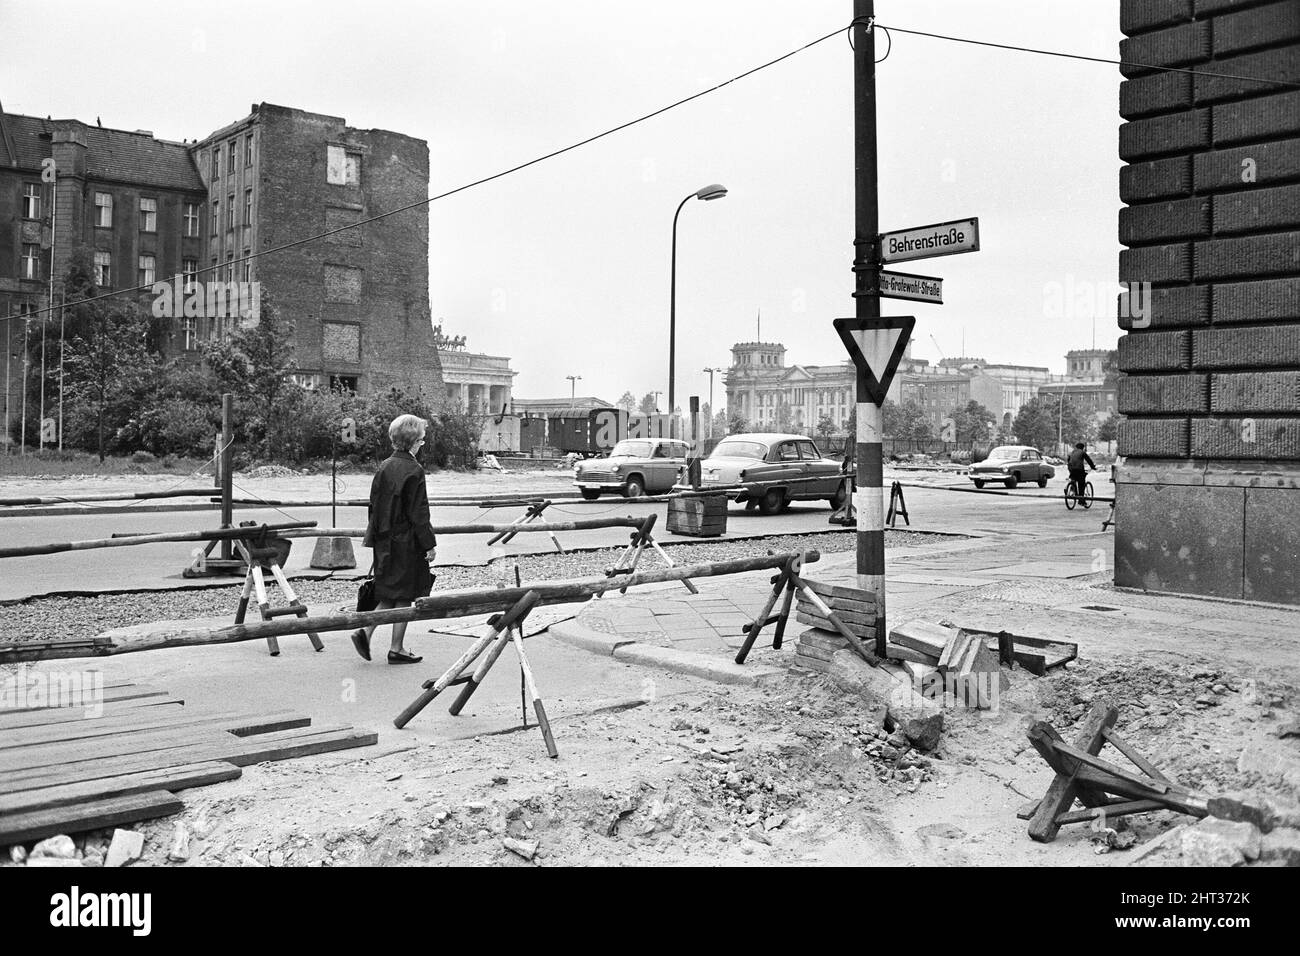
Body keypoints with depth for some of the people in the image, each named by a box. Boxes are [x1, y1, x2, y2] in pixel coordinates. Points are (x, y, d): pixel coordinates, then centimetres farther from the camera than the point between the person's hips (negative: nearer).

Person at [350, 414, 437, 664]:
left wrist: (377, 538, 19)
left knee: (389, 595, 18)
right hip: (406, 543, -7)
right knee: (403, 596, 4)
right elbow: (418, 512, -17)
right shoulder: (413, 471, -16)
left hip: (385, 542, 7)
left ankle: (365, 632, 5)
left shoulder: (384, 468, 5)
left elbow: (374, 505, 11)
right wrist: (430, 544, -10)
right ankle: (396, 649, 11)